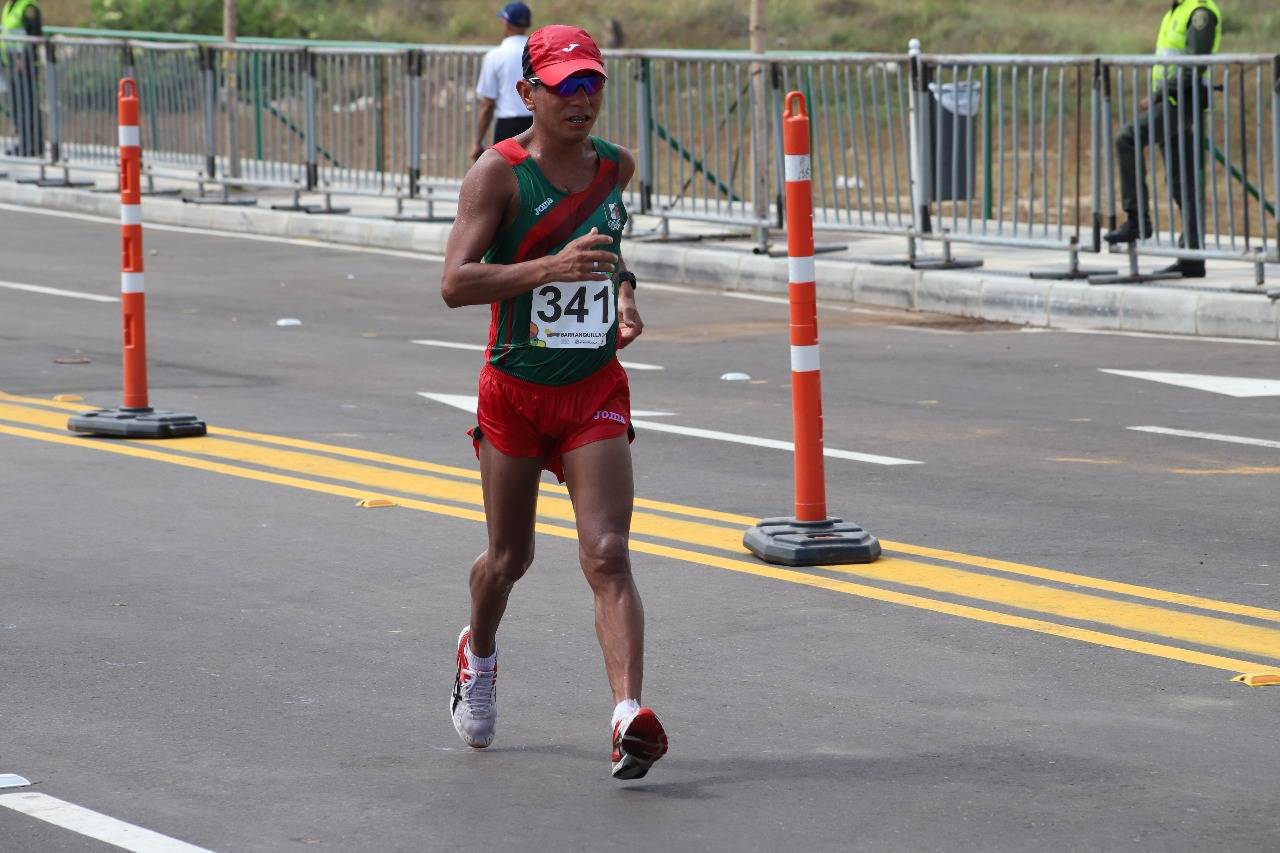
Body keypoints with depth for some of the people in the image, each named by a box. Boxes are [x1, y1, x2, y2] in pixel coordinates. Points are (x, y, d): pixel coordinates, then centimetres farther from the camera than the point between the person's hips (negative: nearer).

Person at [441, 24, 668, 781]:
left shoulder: (615, 167, 4)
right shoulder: (498, 173, -11)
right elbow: (455, 283, -22)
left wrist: (624, 292, 9)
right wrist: (550, 267, -34)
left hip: (595, 391, 2)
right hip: (515, 389, -2)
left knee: (608, 556, -14)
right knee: (510, 557, 14)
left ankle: (630, 716, -26)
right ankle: (479, 655, 46)